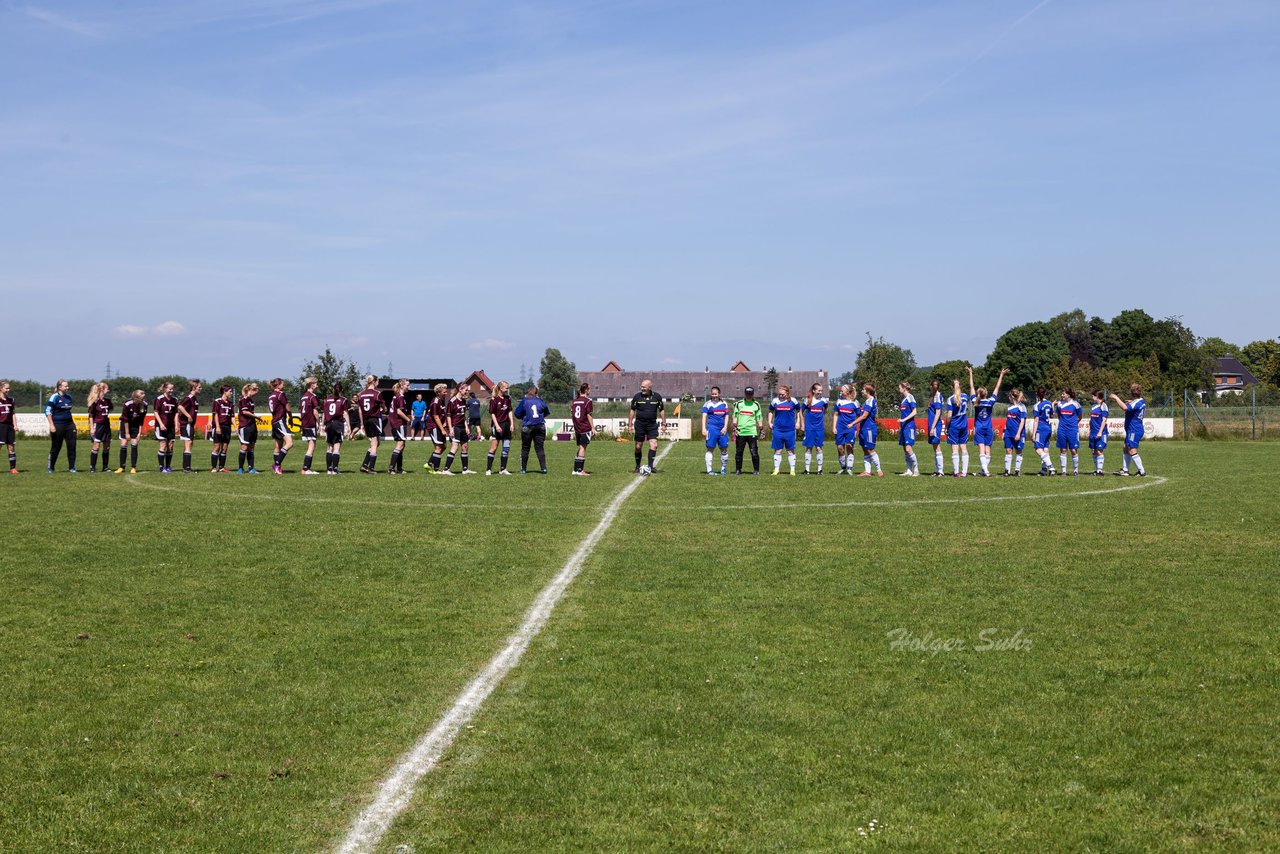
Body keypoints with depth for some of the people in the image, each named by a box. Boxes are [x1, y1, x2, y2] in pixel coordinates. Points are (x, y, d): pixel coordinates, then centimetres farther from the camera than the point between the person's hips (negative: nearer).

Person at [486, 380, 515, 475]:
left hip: (506, 425, 6)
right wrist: (496, 425, -15)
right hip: (497, 425, -6)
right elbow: (492, 414, -8)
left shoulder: (507, 398, 9)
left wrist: (512, 424, 7)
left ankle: (503, 469, 11)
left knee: (506, 448, 5)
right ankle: (488, 469, -2)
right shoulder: (493, 400, -8)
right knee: (493, 448, -6)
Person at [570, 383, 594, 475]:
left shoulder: (574, 401, 11)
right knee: (583, 448, -2)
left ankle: (576, 469, 13)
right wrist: (593, 428, -7)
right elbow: (589, 415, -11)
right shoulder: (587, 401, -9)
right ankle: (580, 470, -3)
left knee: (581, 448, 14)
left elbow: (571, 415, 12)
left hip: (577, 428, 6)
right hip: (585, 428, -6)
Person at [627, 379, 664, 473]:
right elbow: (632, 410, 4)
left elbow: (661, 410, 10)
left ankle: (650, 467, -5)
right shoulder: (637, 396, -2)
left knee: (654, 445, -11)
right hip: (639, 424, 0)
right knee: (638, 447, 4)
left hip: (652, 425, 0)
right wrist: (629, 425, 1)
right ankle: (637, 467, 19)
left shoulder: (657, 397, 0)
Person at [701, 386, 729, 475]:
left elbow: (726, 416, 13)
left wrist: (725, 427, -1)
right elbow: (704, 416, -4)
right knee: (710, 449, -2)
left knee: (724, 449, 4)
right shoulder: (708, 404, 2)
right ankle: (709, 470, 0)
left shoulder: (724, 404, 13)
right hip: (712, 428, -4)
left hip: (722, 429, 4)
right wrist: (704, 428, -14)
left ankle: (723, 469, 18)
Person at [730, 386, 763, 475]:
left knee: (754, 452, -6)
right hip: (740, 432, 2)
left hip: (752, 432, -2)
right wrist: (734, 428, 2)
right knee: (738, 452, 5)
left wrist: (761, 430, 1)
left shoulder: (756, 405, 7)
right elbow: (734, 417, 11)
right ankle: (738, 469, 16)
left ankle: (756, 470, 2)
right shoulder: (739, 404, 9)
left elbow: (759, 418, 8)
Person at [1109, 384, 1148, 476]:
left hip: (1134, 430, -11)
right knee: (1126, 448, 15)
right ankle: (1125, 470, 19)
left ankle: (1142, 471, -6)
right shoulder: (1141, 401, 11)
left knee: (1132, 451, -9)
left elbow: (1125, 407, -40)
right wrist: (1130, 402, 18)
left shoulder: (1136, 403, -21)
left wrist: (1117, 398, -30)